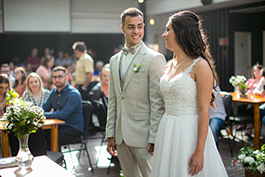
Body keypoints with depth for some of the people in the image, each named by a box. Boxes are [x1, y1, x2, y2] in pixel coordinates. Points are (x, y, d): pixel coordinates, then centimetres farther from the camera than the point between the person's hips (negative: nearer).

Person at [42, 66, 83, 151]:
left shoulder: (74, 94, -13)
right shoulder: (54, 92, 13)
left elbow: (63, 115, -23)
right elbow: (44, 108, 16)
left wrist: (44, 114, -21)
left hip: (73, 128, -7)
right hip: (58, 126, 7)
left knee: (51, 140, -30)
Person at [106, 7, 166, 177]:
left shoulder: (154, 58, -8)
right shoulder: (115, 60, 12)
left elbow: (158, 102, -12)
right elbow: (113, 101, 14)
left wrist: (154, 138, -14)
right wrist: (110, 134, 11)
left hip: (143, 135, -6)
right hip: (121, 135, 6)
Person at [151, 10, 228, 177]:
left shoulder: (200, 66, -13)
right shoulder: (170, 65, 9)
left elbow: (204, 111, -16)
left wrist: (199, 151, -19)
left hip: (190, 131, -7)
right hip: (167, 132, 7)